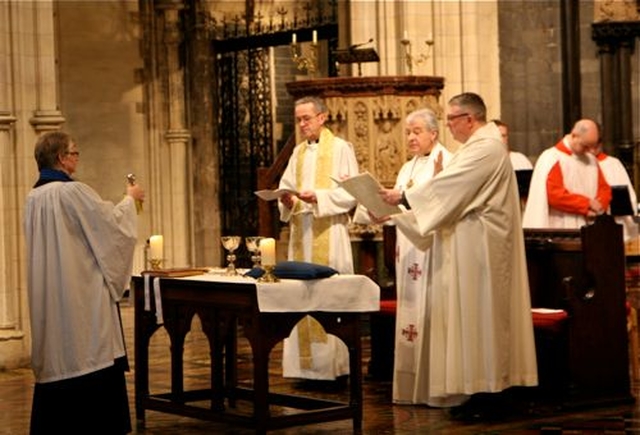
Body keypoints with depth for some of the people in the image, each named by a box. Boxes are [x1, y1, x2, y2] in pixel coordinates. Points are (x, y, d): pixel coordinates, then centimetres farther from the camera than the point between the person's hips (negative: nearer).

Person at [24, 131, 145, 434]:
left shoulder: (34, 198, 8)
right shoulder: (73, 192, -16)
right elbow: (112, 224, -8)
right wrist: (130, 199, 10)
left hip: (48, 299, 8)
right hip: (82, 294, -8)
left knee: (56, 360, 11)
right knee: (91, 360, -1)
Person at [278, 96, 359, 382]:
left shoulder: (341, 149, -1)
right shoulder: (298, 152, 17)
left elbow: (351, 193, -7)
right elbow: (286, 187, 15)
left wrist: (318, 197, -19)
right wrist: (287, 201, -7)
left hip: (329, 234, -6)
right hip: (301, 234, 6)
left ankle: (334, 364, -3)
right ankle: (307, 364, 6)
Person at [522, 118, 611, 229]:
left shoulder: (591, 160, 14)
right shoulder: (552, 159, -6)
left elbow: (604, 189, 17)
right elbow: (554, 195, -15)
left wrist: (597, 206, -6)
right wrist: (586, 204, -12)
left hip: (588, 231, 6)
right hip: (559, 228, -6)